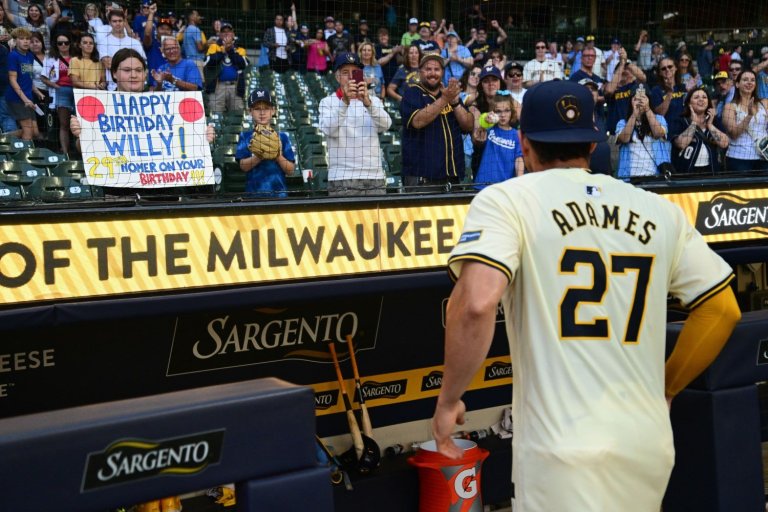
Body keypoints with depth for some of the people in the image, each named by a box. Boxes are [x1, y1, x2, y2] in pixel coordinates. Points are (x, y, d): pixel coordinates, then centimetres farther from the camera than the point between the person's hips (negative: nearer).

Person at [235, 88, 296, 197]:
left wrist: (279, 156, -15)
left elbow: (290, 170, 3)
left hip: (279, 193, 1)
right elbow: (243, 166, -4)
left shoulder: (282, 137, 6)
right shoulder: (246, 136, 6)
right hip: (254, 193, -1)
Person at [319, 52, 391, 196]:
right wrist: (345, 101, -25)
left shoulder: (374, 100, 15)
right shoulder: (328, 102, 7)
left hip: (375, 177, 3)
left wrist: (367, 102, -23)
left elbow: (385, 125, -6)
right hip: (342, 179, -3)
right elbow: (329, 130, -12)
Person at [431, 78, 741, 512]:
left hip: (565, 448, -5)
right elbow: (723, 310, 12)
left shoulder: (507, 201, -4)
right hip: (650, 444, 6)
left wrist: (449, 399, -7)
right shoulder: (659, 211, 8)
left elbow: (477, 301, -21)